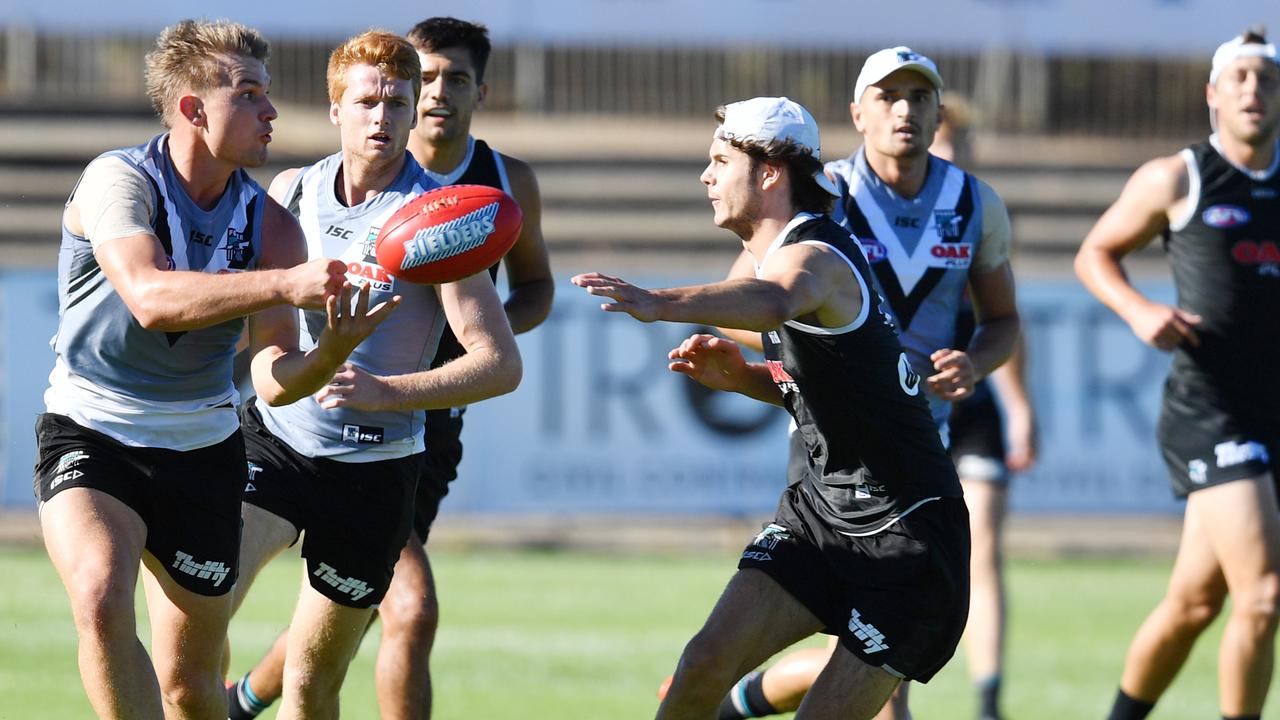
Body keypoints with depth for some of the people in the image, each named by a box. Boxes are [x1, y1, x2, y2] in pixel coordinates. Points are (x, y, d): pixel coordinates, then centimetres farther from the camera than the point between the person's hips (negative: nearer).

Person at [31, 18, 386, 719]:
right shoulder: (117, 180, -14)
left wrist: (330, 351, -30)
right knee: (101, 599, -31)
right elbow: (150, 298, -33)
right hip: (90, 434, -4)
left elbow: (272, 379, -7)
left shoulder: (271, 226, 0)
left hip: (203, 448, 4)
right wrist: (284, 285, -43)